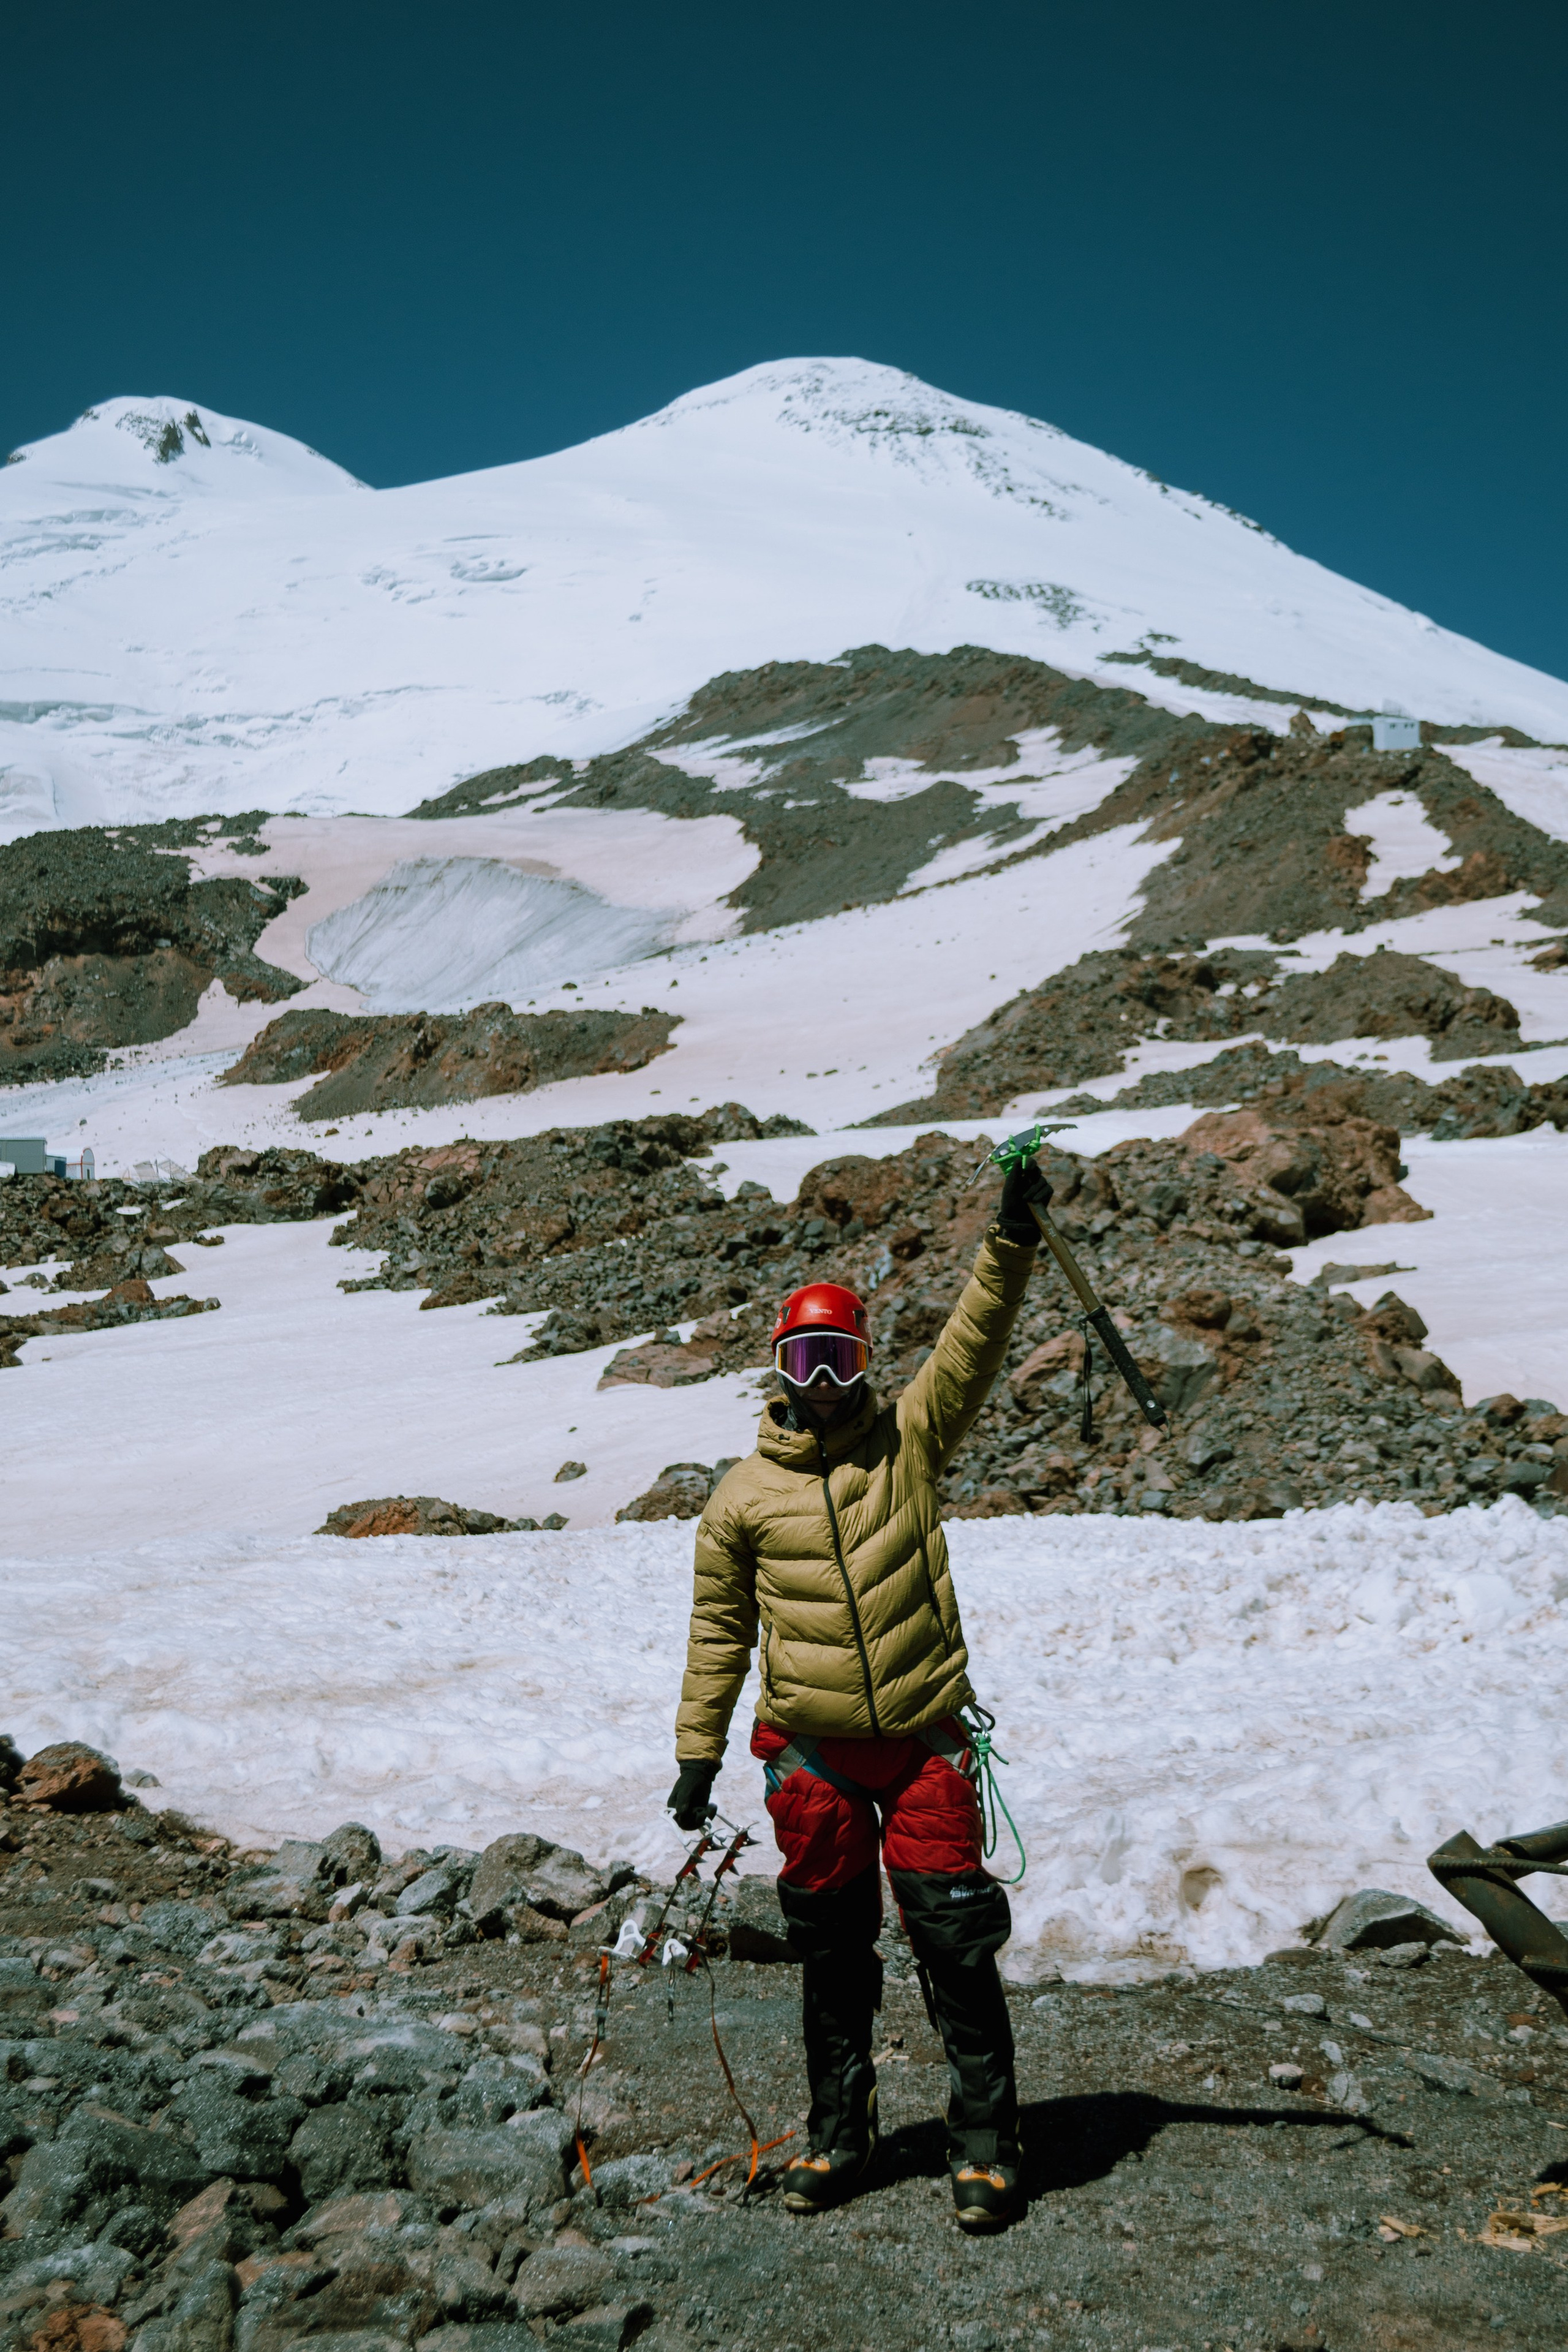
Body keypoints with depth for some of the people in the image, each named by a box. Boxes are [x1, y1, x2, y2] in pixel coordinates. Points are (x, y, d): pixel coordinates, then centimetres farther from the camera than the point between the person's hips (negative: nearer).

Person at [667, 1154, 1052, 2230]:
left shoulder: (910, 1441, 0)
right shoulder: (745, 1494, 2)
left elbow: (976, 1339, -11)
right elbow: (720, 1631, 8)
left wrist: (1013, 1237, -23)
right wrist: (698, 1752, 8)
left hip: (925, 1742, -1)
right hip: (811, 1750, 1)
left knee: (954, 1943, 0)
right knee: (833, 1953, 13)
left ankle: (986, 2140, 15)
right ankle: (839, 2133, 30)